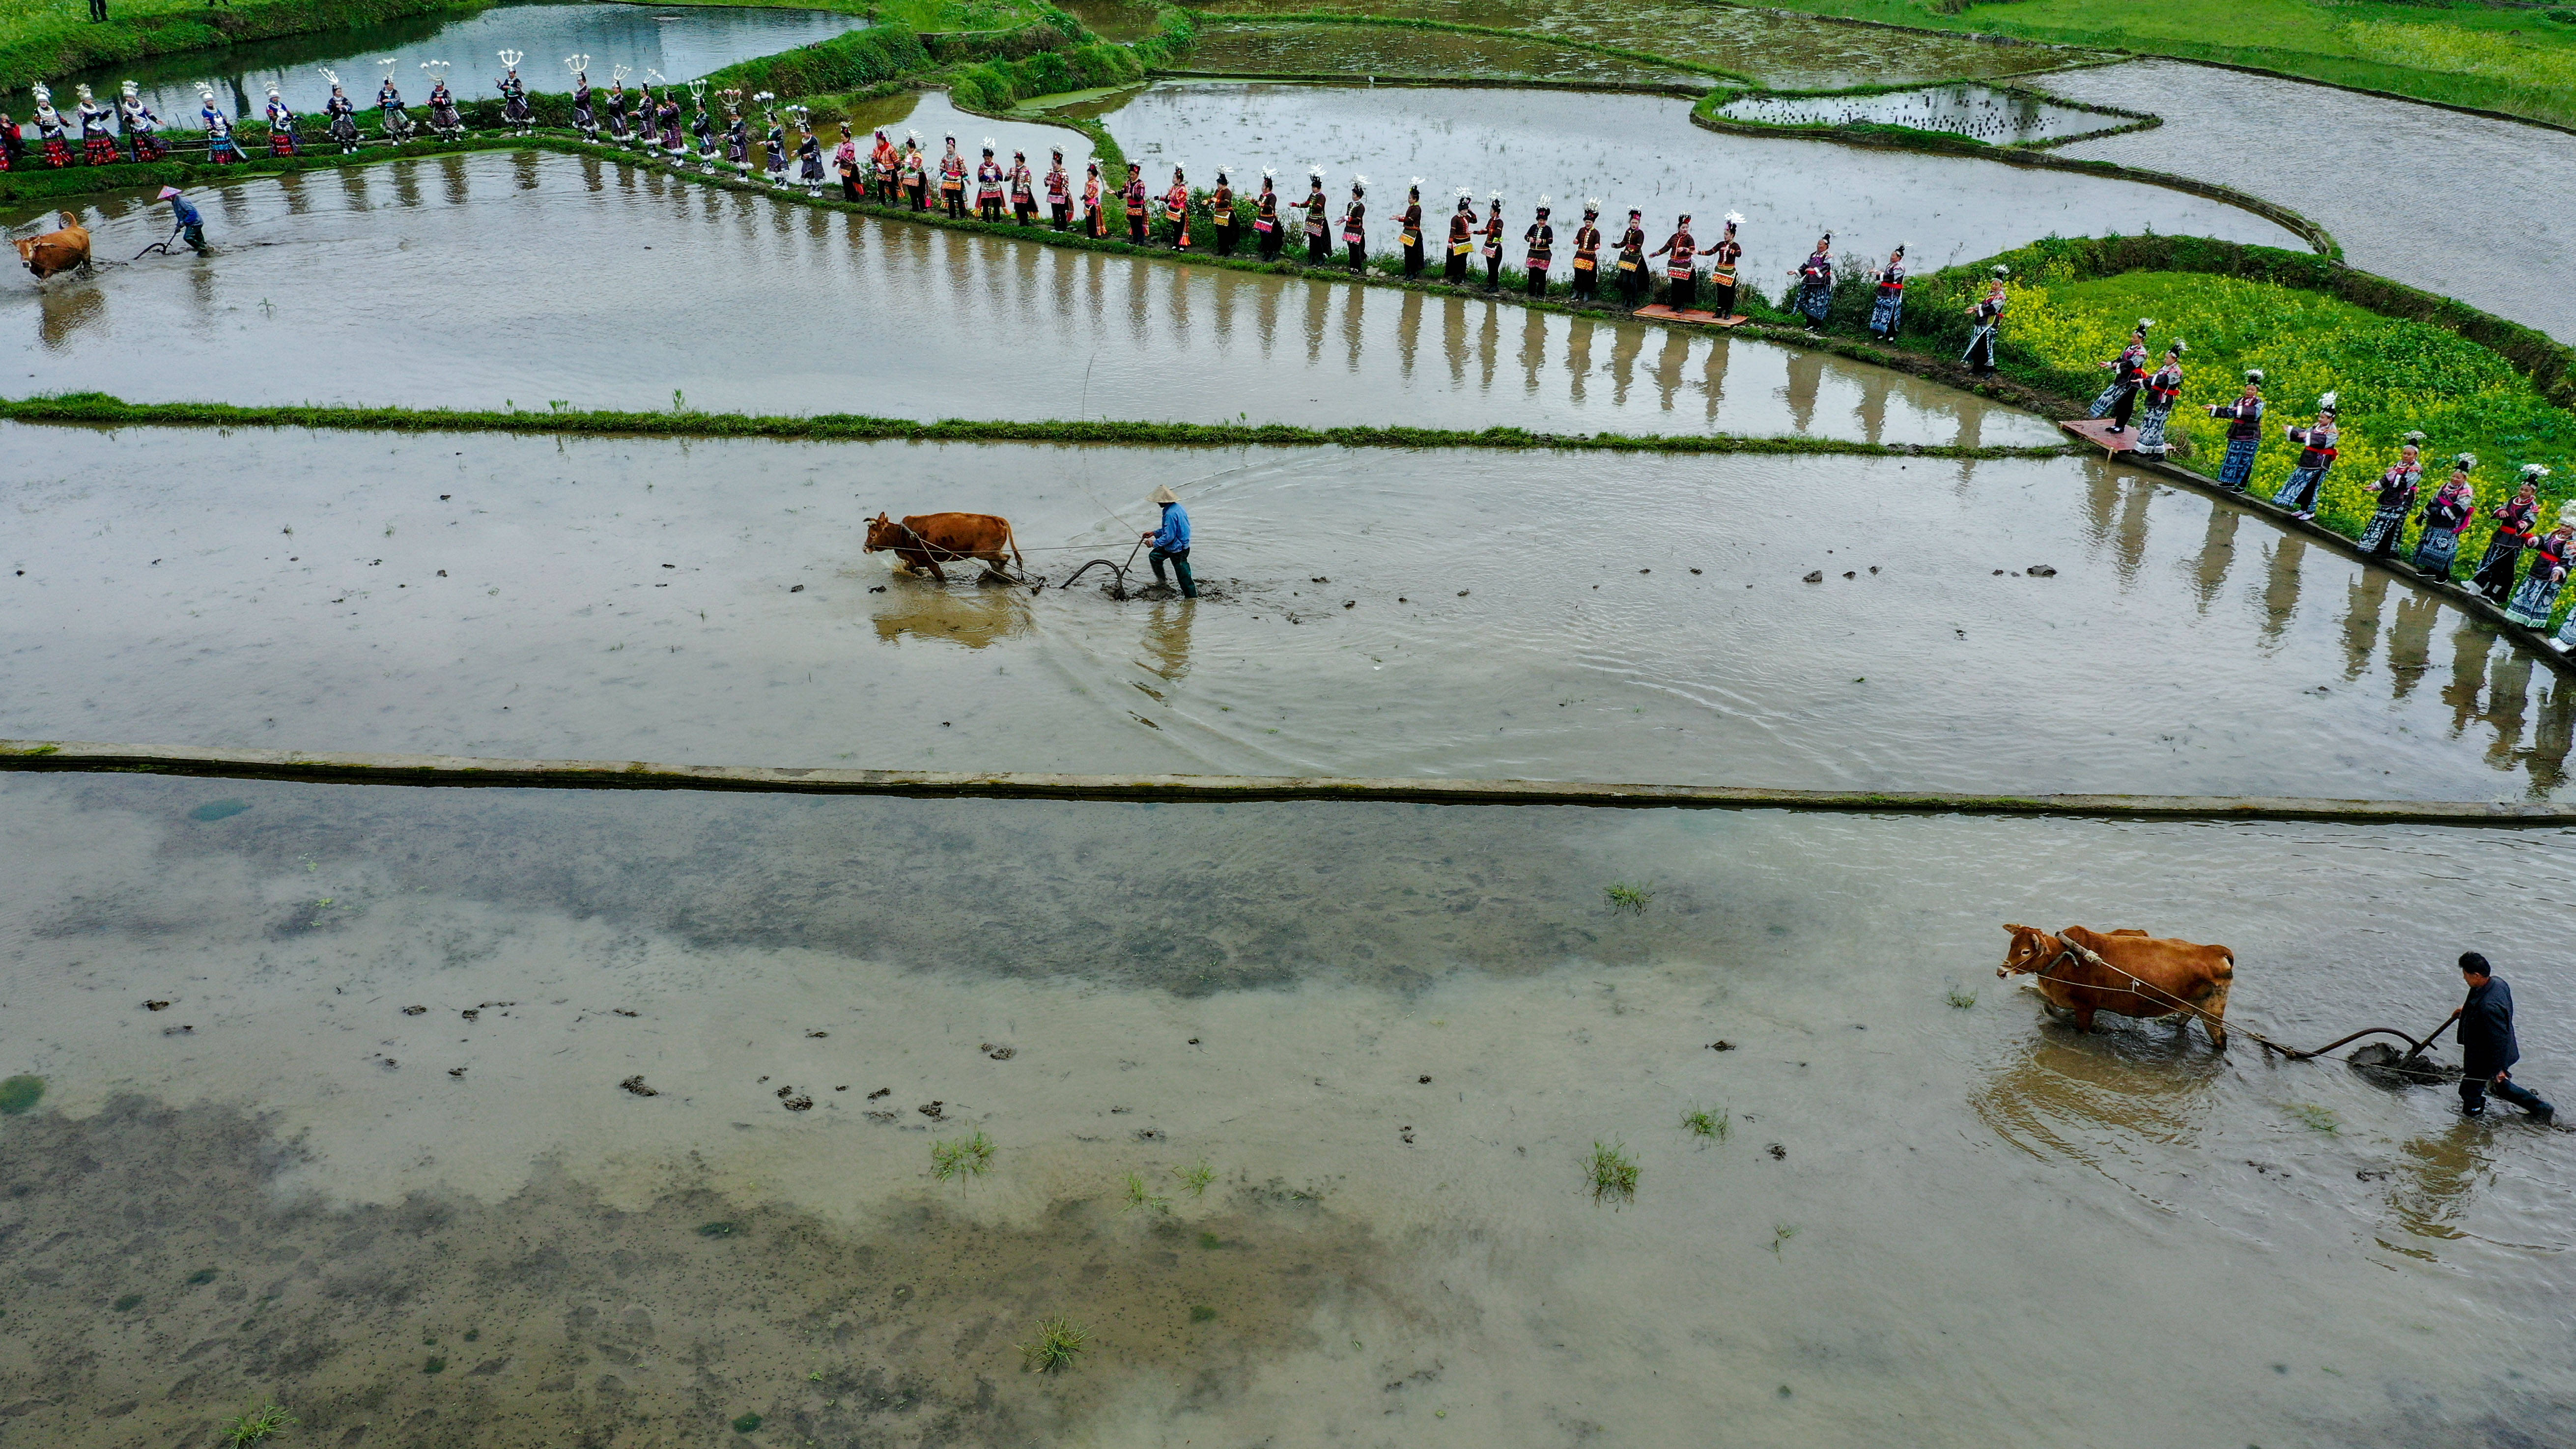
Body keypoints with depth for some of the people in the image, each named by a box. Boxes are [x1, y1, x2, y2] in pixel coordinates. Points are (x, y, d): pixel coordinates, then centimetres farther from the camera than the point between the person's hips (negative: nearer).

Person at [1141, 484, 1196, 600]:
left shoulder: (1171, 514, -29)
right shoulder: (1178, 507, 3)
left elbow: (1169, 536, -27)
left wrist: (1155, 543, -14)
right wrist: (1155, 533, 15)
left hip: (1178, 550, -11)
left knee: (1183, 575, 2)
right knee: (1154, 556, 23)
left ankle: (1192, 596, 15)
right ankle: (1161, 581, 37)